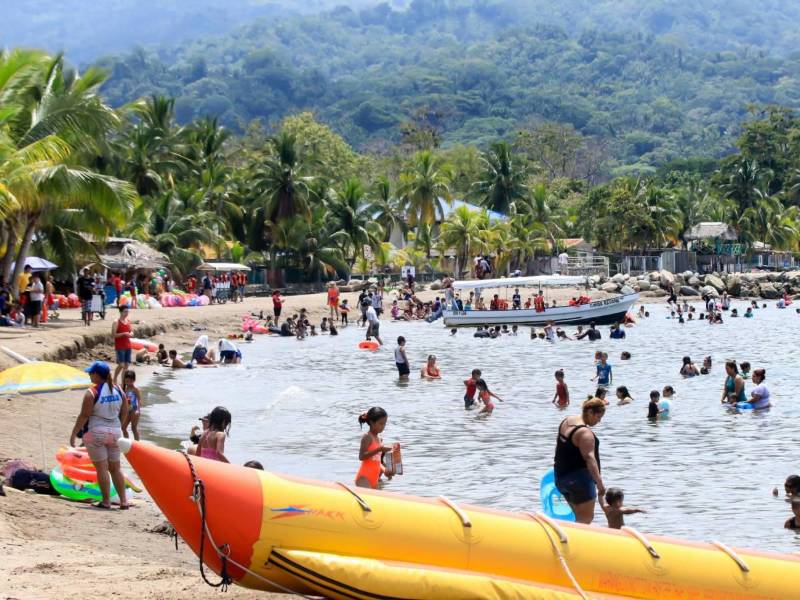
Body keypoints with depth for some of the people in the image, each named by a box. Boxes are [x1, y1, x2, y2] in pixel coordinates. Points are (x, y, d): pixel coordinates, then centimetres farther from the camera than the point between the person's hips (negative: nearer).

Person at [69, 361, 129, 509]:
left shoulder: (92, 392, -13)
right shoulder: (119, 391, 5)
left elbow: (84, 416, -14)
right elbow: (124, 414, 10)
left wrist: (74, 433, -7)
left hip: (96, 432, -5)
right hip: (115, 432, 5)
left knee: (102, 467, -1)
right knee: (115, 467, 12)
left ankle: (106, 501, 0)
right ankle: (123, 501, 10)